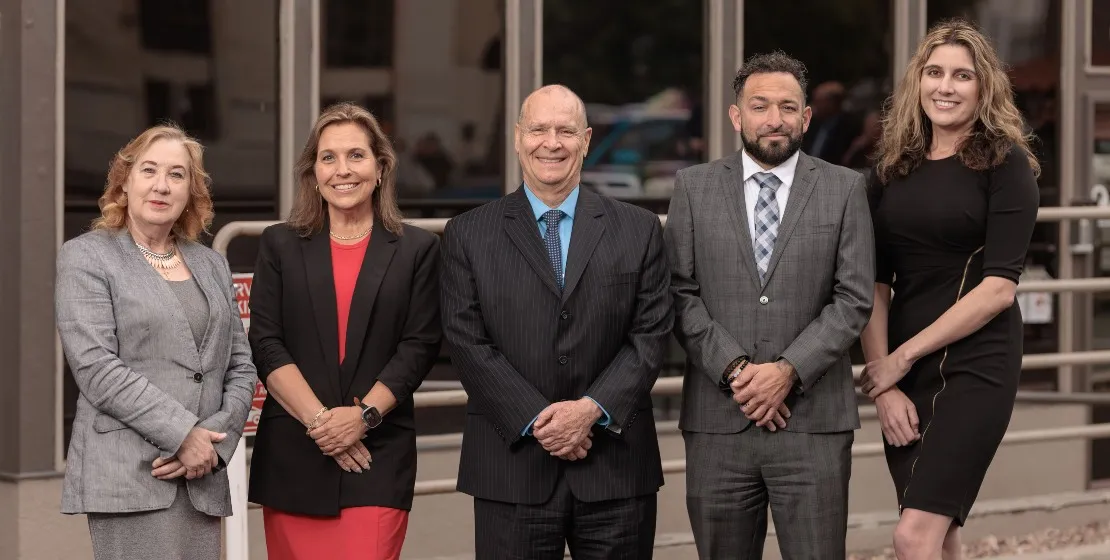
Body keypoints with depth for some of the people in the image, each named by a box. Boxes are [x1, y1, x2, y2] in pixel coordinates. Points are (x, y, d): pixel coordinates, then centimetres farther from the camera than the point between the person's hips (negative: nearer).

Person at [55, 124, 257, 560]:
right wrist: (183, 434, -13)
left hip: (203, 478, 5)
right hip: (128, 476, -5)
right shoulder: (86, 257, 2)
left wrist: (214, 439, -4)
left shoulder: (211, 265, 19)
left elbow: (240, 367, 14)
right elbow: (97, 368, -9)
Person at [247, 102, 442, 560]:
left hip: (378, 456, -1)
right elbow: (266, 346, 1)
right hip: (292, 455, 1)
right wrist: (319, 419, -10)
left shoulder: (416, 250, 7)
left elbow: (418, 348, 1)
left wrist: (363, 414, -12)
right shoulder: (280, 246, 8)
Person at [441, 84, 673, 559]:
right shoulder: (469, 235, 5)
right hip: (513, 467, -1)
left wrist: (592, 408, -12)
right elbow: (467, 341, -1)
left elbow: (651, 333, 2)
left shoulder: (639, 230, 8)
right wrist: (537, 421, -11)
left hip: (614, 463, 1)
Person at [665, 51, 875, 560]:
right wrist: (734, 370, -10)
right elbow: (681, 294, 2)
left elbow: (853, 300, 0)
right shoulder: (693, 187, 8)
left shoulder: (844, 189, 6)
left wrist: (788, 370, -12)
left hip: (812, 419, -1)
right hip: (716, 421, 1)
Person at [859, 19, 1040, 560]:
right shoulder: (893, 168, 9)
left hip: (975, 366, -5)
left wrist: (901, 358, -11)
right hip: (900, 371, 5)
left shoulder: (1005, 163, -4)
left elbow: (998, 287, -11)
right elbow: (874, 284, 5)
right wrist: (883, 381, -7)